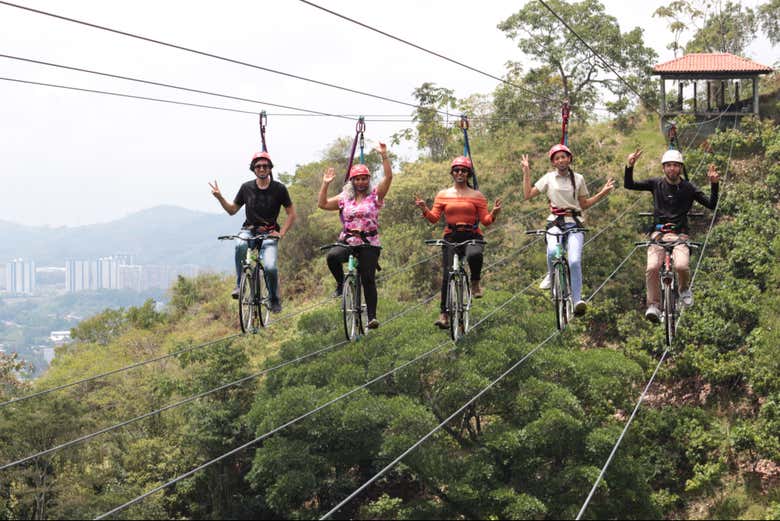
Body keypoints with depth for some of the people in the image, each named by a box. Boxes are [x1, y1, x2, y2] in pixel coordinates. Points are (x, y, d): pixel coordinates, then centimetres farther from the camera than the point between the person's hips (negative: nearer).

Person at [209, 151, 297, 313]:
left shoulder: (279, 189, -2)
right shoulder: (246, 188, 3)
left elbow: (292, 214, 4)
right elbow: (232, 210, 13)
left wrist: (281, 233, -5)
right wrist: (219, 197, -4)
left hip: (269, 234, -1)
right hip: (249, 230, 2)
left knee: (270, 267, -24)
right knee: (240, 245, -37)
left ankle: (275, 299, 4)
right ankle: (240, 284, -22)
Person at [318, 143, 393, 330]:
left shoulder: (375, 195, 4)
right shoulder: (344, 198, 11)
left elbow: (388, 177, -7)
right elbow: (322, 204, 7)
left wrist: (384, 156, -16)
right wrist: (326, 184, -1)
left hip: (369, 244, -2)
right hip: (347, 242, 2)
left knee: (368, 280, -7)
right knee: (332, 256, -30)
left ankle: (372, 317, -1)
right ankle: (340, 283, -3)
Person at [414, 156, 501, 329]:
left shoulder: (477, 195, 7)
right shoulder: (443, 195, 11)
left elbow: (485, 221, 3)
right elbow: (434, 218, 6)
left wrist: (494, 213, -17)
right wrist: (424, 209, -12)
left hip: (472, 236, -1)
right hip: (451, 237, 2)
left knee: (474, 255, -37)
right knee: (447, 274, -11)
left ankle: (475, 283, -6)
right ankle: (444, 314, -3)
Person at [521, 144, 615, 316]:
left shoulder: (578, 179, 11)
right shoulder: (549, 178, 8)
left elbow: (584, 204, 17)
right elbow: (527, 194, 4)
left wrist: (603, 193, 8)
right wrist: (526, 172, 2)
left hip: (574, 223, 1)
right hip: (555, 222, 0)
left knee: (575, 261, -20)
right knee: (553, 251, -32)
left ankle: (577, 300, -15)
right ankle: (551, 275, 0)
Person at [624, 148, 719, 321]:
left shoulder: (688, 188, 5)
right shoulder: (656, 184, 7)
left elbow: (711, 205, 0)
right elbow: (629, 185, 2)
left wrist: (714, 184, -13)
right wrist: (629, 166, -14)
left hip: (679, 234, -1)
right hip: (658, 233, 1)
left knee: (682, 265, -28)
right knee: (652, 267, -25)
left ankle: (684, 289, 6)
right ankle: (653, 305, -9)